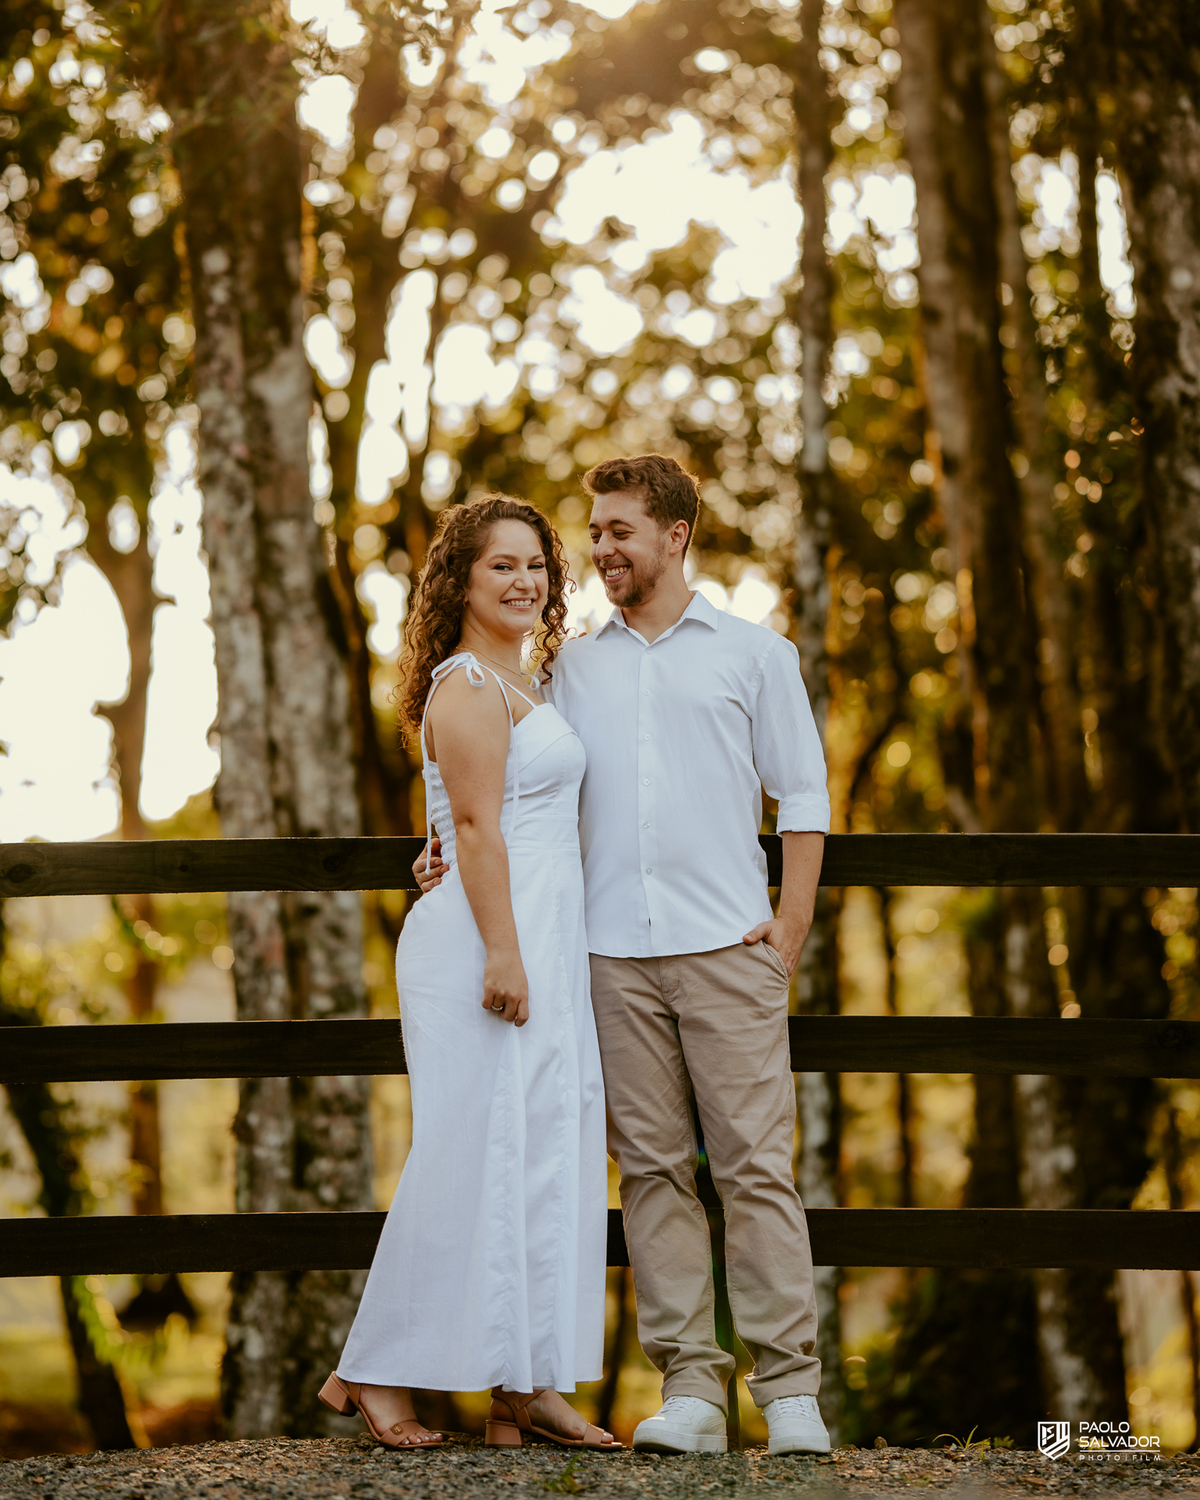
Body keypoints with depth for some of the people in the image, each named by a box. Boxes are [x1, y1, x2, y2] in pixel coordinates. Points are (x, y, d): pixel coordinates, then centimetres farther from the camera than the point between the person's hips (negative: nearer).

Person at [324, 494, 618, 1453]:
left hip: (541, 950, 10)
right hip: (487, 945, -10)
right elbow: (476, 827, -17)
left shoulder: (515, 686, 21)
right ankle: (376, 1373, 3)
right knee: (475, 1150, -7)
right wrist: (503, 952, -22)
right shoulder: (467, 686, -9)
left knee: (546, 1154, 7)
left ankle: (526, 1385, 10)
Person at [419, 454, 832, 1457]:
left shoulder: (754, 653, 9)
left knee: (756, 1164, -5)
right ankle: (690, 1388, 7)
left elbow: (804, 796, 7)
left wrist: (790, 926, -2)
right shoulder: (575, 666, 17)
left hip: (728, 949, -3)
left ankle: (789, 1388, -1)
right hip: (615, 954, 3)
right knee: (653, 1168, 2)